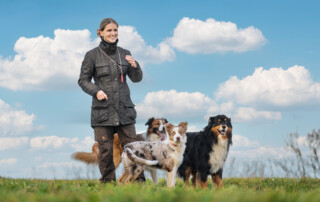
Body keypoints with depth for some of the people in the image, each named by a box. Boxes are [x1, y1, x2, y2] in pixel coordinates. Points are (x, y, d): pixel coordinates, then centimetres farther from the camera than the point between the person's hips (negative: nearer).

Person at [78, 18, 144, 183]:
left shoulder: (124, 54, 10)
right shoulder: (92, 55, 0)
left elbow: (137, 78, 9)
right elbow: (83, 80, 3)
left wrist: (134, 66, -11)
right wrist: (96, 91, -14)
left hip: (124, 109, 3)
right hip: (102, 110, -3)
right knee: (105, 149, 1)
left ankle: (138, 180, 8)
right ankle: (107, 182, 10)